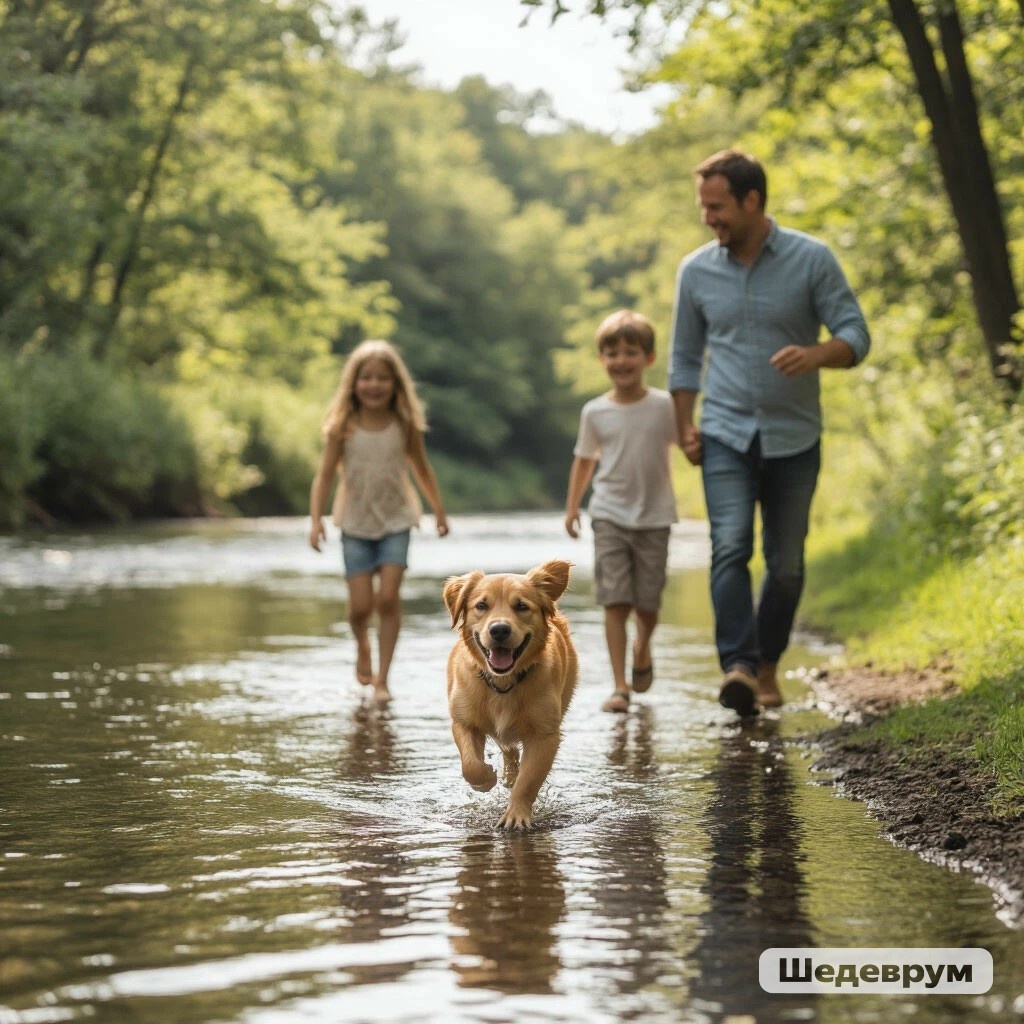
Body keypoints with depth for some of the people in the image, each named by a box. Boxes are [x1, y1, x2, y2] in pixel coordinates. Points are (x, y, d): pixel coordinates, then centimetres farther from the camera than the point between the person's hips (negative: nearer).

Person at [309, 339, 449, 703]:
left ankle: (381, 679, -2)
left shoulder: (405, 425, -5)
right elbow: (325, 475, -7)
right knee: (360, 605, -2)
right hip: (356, 524, 0)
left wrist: (439, 511, 13)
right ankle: (362, 649, 32)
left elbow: (422, 469, 8)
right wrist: (316, 520, -16)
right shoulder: (343, 427, -8)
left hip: (396, 522, 0)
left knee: (388, 597, -11)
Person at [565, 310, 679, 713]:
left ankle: (642, 649, 40)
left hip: (654, 517, 0)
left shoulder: (664, 406, -4)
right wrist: (572, 506, 7)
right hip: (609, 516, 0)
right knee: (615, 601, -7)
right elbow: (584, 460, 11)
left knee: (648, 602, 6)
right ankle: (619, 686, -5)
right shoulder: (594, 412, 1)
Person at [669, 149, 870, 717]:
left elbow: (855, 335, -4)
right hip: (726, 436, 0)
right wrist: (684, 426, 4)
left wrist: (815, 354, -25)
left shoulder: (812, 259, -3)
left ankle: (768, 665, 22)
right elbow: (685, 356, 14)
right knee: (730, 548, -18)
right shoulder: (696, 271, 4)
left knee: (786, 564, 5)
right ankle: (738, 667, -27)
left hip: (794, 437, 0)